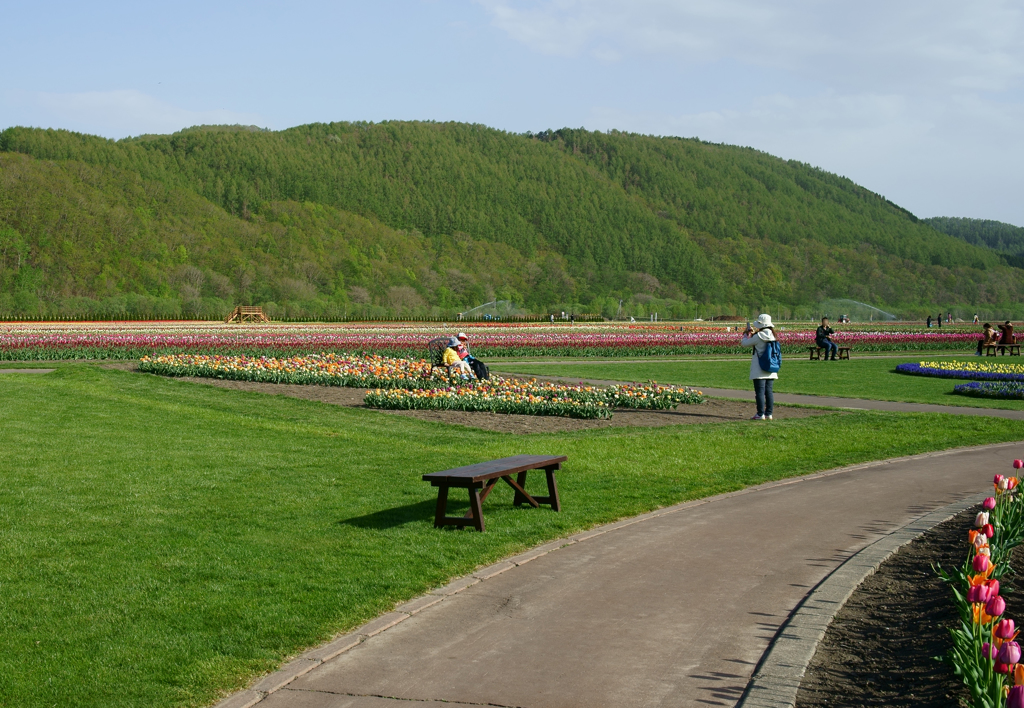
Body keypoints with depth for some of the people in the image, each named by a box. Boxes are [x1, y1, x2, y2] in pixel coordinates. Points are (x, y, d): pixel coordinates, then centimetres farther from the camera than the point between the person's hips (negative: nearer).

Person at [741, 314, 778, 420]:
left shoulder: (758, 337, -14)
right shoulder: (772, 336, 6)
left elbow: (743, 343, -4)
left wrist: (747, 334, 13)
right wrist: (753, 333, 22)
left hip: (759, 369, -7)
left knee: (760, 391, -4)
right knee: (768, 391, 10)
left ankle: (760, 414, -6)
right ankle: (769, 413, 11)